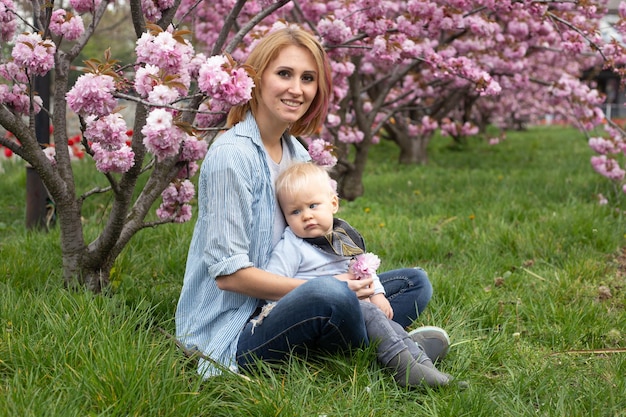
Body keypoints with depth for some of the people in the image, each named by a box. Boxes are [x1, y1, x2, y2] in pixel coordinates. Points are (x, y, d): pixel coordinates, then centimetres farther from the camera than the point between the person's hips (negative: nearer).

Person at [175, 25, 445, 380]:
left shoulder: (297, 153, 10)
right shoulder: (232, 154, -16)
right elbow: (228, 272, -20)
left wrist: (366, 287, -5)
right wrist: (327, 287, -22)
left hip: (277, 309, 9)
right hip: (231, 333, -9)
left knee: (415, 282, 9)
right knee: (330, 296, -37)